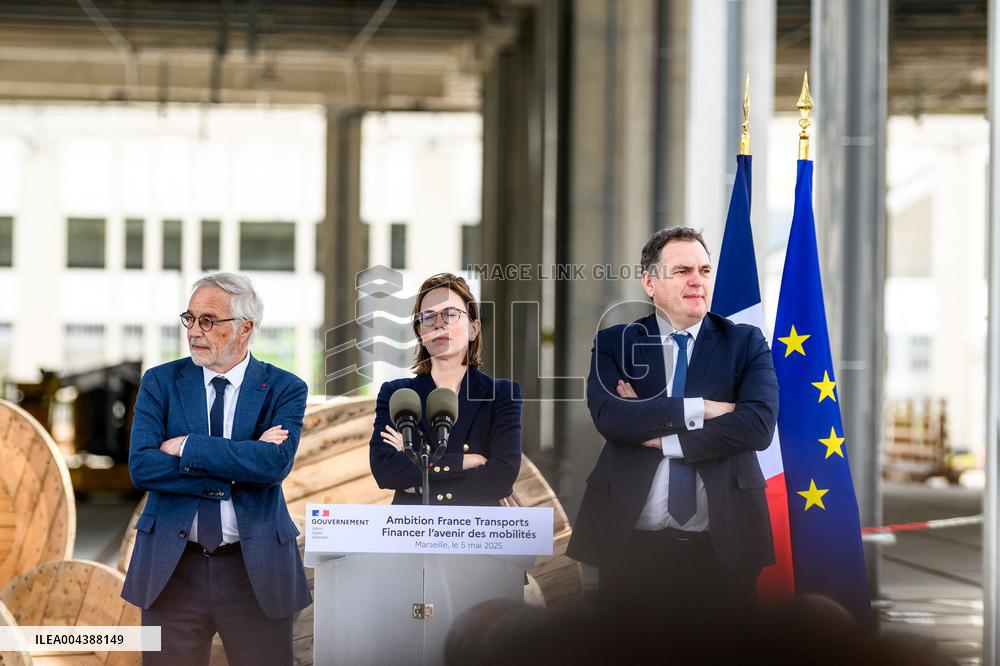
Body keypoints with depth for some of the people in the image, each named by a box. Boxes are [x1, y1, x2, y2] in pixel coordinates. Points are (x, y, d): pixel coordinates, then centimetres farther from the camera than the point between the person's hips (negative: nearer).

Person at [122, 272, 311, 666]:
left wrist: (185, 447, -15)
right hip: (171, 567, 1)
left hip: (258, 570, -1)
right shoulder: (160, 382, 4)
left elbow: (275, 463, -17)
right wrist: (240, 464, -15)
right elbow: (141, 467, -10)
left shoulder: (284, 389, 0)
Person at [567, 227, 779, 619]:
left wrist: (657, 433, -12)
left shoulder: (745, 343, 5)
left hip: (722, 545, 0)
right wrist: (700, 409, -15)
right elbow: (608, 416, -12)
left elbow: (759, 425, -11)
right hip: (631, 546, 0)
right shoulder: (613, 343, 6)